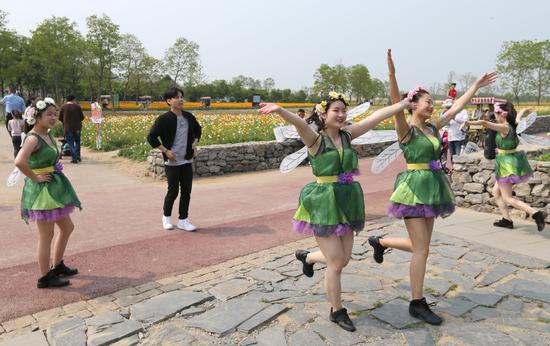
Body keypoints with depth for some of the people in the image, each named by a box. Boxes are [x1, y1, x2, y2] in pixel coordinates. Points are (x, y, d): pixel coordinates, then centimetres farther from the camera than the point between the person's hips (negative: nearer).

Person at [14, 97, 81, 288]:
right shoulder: (33, 138, -19)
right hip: (42, 190, -9)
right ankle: (45, 278, 17)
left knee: (67, 227, 19)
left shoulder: (48, 135, 8)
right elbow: (19, 162, -35)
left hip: (54, 188, 9)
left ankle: (57, 266, 36)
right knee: (47, 235, 2)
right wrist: (35, 177, -21)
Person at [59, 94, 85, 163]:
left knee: (71, 143, 3)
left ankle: (74, 158, -4)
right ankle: (78, 156, 16)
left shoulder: (63, 107, -2)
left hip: (68, 128, -1)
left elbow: (60, 118, 1)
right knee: (77, 141, 19)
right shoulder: (77, 106, -2)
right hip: (77, 127, 1)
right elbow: (82, 117, 0)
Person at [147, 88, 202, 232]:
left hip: (187, 161, 5)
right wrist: (166, 151, -14)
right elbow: (151, 137, -10)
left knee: (186, 191, 6)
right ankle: (166, 217, 25)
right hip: (172, 162, -5)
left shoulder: (189, 117, 6)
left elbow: (197, 130, 25)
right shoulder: (164, 119, -11)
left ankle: (183, 220, 17)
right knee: (173, 191, 2)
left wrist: (195, 143, 8)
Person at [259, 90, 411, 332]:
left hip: (347, 202, 7)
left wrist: (405, 102, 7)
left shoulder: (347, 134, 5)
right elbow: (300, 123, -32)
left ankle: (307, 257, 44)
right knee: (336, 263, 1)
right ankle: (337, 311, 24)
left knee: (343, 259, 14)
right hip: (324, 203, -6)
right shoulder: (315, 139, -11)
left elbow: (377, 117, 6)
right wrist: (280, 110, -51)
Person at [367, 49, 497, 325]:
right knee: (422, 249, -3)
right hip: (414, 188, -8)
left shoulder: (432, 128, 11)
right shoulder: (406, 129, -10)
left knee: (419, 246, 13)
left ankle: (380, 242, 36)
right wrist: (392, 75, -41)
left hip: (431, 187, 8)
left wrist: (477, 85, 24)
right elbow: (396, 106, -28)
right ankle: (417, 304, 11)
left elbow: (456, 108, 20)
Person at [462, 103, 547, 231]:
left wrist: (468, 123, -28)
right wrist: (524, 110, 49)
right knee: (496, 191, 19)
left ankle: (536, 213, -12)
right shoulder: (513, 124, 4)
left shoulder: (504, 127, -19)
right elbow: (519, 114, 28)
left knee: (508, 198, -2)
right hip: (513, 161, 9)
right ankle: (506, 219, 22)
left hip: (506, 164, -9)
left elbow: (484, 123, -33)